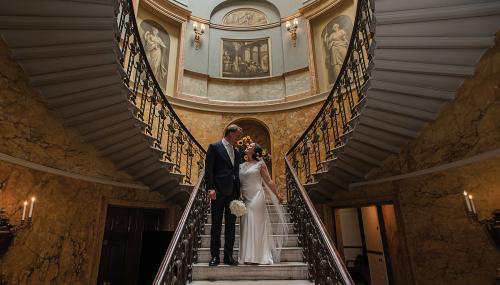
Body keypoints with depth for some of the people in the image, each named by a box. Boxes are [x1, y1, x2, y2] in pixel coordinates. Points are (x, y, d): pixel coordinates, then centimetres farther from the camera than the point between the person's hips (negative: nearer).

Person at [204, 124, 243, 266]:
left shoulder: (236, 152, 17)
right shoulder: (214, 147, 0)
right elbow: (208, 169, -7)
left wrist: (238, 192, 11)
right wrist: (210, 188, -17)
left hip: (233, 192, 6)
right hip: (219, 191, -5)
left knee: (231, 225, 8)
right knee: (216, 225, 4)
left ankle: (228, 256, 17)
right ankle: (215, 256, 13)